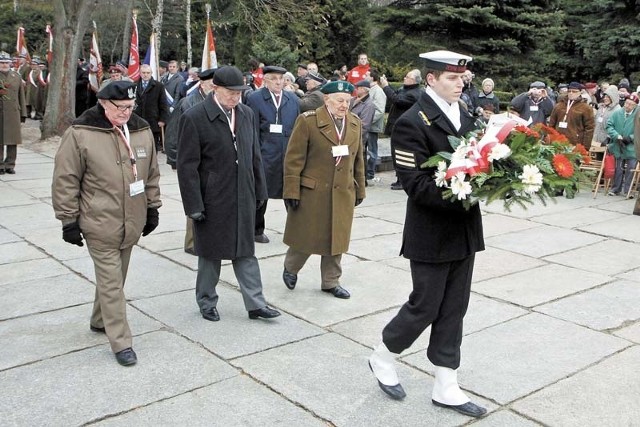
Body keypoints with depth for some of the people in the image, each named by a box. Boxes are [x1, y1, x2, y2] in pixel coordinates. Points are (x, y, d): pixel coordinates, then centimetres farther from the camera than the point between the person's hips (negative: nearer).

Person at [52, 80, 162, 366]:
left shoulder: (142, 131, 4)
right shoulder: (80, 134, -12)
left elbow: (152, 174, 14)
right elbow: (65, 181, -8)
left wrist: (152, 208, 15)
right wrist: (69, 220, -7)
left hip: (132, 223, 6)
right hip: (100, 224, -5)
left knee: (115, 278, 18)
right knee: (111, 282, -2)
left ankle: (100, 321, 39)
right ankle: (121, 342, 6)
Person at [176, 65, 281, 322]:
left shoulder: (246, 113, 5)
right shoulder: (194, 117, -13)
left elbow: (255, 155, 12)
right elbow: (187, 166, -13)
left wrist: (259, 191, 11)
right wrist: (194, 205, -14)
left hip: (243, 198, 5)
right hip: (212, 200, -4)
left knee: (245, 251, 10)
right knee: (210, 253, 10)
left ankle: (256, 304, 17)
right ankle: (207, 303, 27)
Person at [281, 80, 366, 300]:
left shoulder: (355, 123, 8)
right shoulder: (308, 120, -10)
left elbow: (358, 159, 14)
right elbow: (293, 159, -11)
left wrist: (359, 189, 14)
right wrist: (292, 192, -13)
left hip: (343, 194, 5)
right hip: (312, 193, -5)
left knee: (337, 238, 11)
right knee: (306, 237, 6)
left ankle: (331, 282, 26)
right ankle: (290, 269, 34)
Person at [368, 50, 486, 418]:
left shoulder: (465, 116, 8)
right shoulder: (412, 123, -15)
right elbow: (416, 184, -21)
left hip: (466, 231, 7)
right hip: (432, 234, -7)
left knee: (453, 310, 13)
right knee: (425, 308, 5)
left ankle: (446, 388, 25)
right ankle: (383, 358, 32)